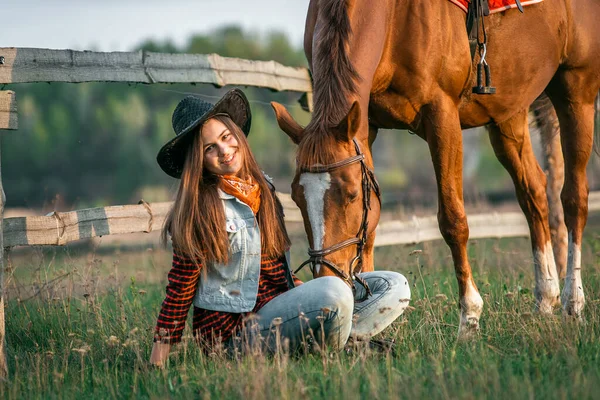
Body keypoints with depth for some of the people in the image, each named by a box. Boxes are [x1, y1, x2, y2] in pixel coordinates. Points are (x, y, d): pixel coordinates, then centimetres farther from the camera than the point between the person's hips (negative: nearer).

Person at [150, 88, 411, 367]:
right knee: (334, 292, -33)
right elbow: (180, 289, -11)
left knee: (394, 287, 2)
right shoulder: (200, 208, -12)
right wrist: (157, 364, -14)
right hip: (230, 326, -8)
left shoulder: (262, 186, 10)